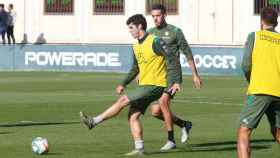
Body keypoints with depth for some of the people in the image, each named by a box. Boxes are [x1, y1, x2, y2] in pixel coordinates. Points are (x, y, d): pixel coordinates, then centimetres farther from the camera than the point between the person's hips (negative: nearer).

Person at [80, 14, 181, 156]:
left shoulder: (155, 42, -12)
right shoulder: (136, 46, 14)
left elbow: (172, 60, -15)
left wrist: (176, 81, -22)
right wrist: (124, 84, 18)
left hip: (154, 86, -9)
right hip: (144, 85, 9)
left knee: (123, 100, -15)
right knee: (133, 116, 0)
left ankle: (94, 121, -11)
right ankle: (139, 149, 1)